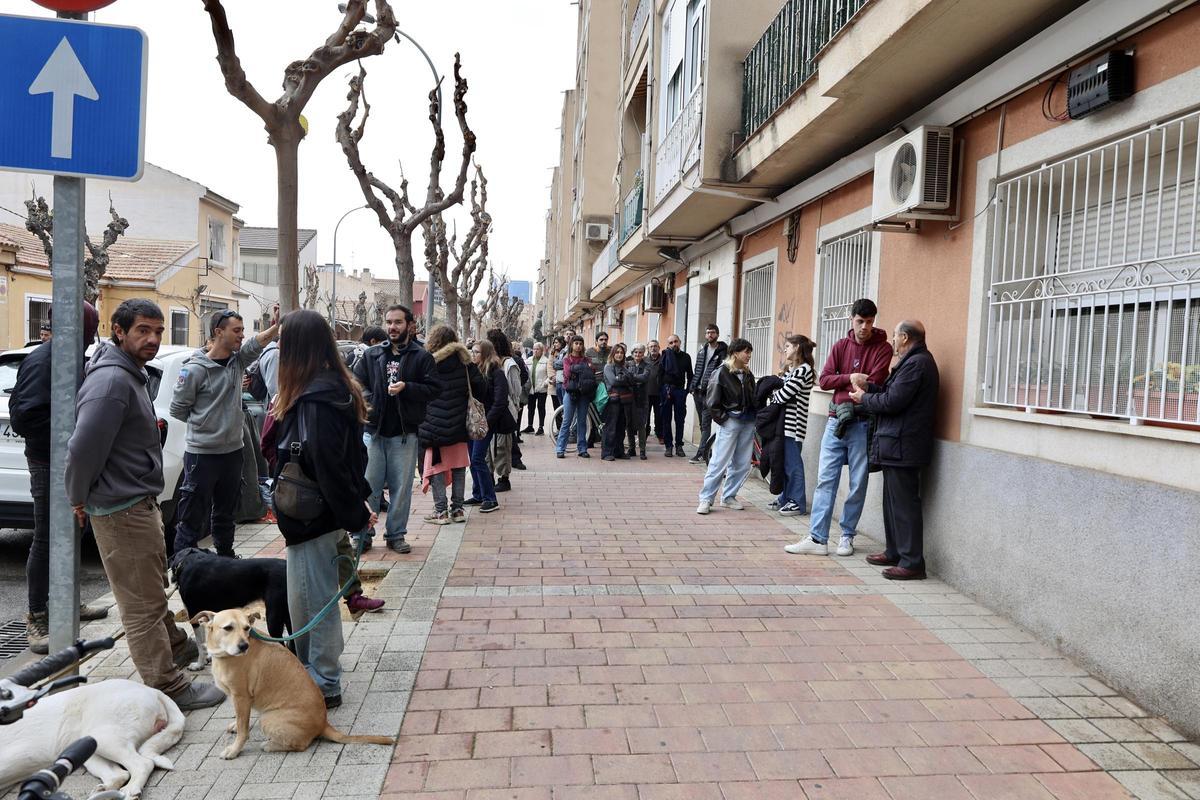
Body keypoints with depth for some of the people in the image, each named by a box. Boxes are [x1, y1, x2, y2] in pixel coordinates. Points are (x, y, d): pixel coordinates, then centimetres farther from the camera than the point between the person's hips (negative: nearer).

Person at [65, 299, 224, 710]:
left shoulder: (134, 374, 12)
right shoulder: (111, 380, -22)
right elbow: (83, 447, -28)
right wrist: (79, 499, -13)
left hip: (140, 501, 10)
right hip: (122, 509, -10)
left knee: (154, 584, 26)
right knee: (143, 602, 0)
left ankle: (175, 646, 45)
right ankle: (168, 687, 10)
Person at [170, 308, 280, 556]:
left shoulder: (237, 361, 3)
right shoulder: (195, 368, -14)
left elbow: (256, 344, -16)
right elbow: (177, 409, -7)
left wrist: (274, 328, -33)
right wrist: (203, 424, 1)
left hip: (233, 450, 6)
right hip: (201, 453, -6)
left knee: (226, 514, 20)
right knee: (192, 518, 2)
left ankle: (226, 557, 34)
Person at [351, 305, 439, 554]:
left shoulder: (421, 356, 0)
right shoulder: (371, 355, 8)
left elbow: (434, 388, -5)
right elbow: (356, 382, 9)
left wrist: (406, 388, -17)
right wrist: (367, 401, -9)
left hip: (405, 432, -1)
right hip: (374, 430, 2)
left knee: (401, 487, 7)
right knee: (368, 486, 5)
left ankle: (396, 534, 19)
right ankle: (363, 535, 16)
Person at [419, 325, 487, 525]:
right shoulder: (464, 361, 4)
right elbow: (480, 386, 2)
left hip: (435, 424, -4)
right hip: (458, 424, 4)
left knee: (436, 466, 3)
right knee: (458, 465, 12)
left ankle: (441, 511, 0)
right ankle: (457, 509, 15)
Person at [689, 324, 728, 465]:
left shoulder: (723, 352, -4)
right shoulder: (702, 351, 16)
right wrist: (693, 387, 11)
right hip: (698, 391, 7)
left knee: (706, 424, -9)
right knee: (702, 424, 12)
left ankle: (701, 453, -9)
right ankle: (706, 451, 20)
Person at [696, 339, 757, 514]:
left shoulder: (748, 374, 9)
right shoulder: (722, 372, -8)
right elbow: (712, 402, -9)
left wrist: (753, 417, 5)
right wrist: (724, 419, -10)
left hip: (747, 423, 6)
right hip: (730, 422, -6)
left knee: (743, 464, 8)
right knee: (719, 462, -6)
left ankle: (729, 497, 21)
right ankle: (706, 499, 1)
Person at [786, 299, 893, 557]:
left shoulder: (883, 349, -1)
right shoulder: (840, 346, 9)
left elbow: (872, 385, -12)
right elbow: (824, 380, 2)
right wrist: (852, 378, -10)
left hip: (862, 424, -3)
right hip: (836, 421, 3)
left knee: (858, 484, 5)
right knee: (825, 479, 0)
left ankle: (847, 536, 18)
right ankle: (818, 539, 2)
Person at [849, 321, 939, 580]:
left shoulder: (916, 363, -17)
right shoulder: (914, 360, 18)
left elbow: (892, 401, -21)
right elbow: (893, 393, 18)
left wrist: (864, 398, -5)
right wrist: (868, 387, 8)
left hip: (902, 445, -11)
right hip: (898, 444, 11)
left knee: (904, 503, -7)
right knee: (894, 500, 18)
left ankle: (912, 563, -2)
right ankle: (895, 552, 28)